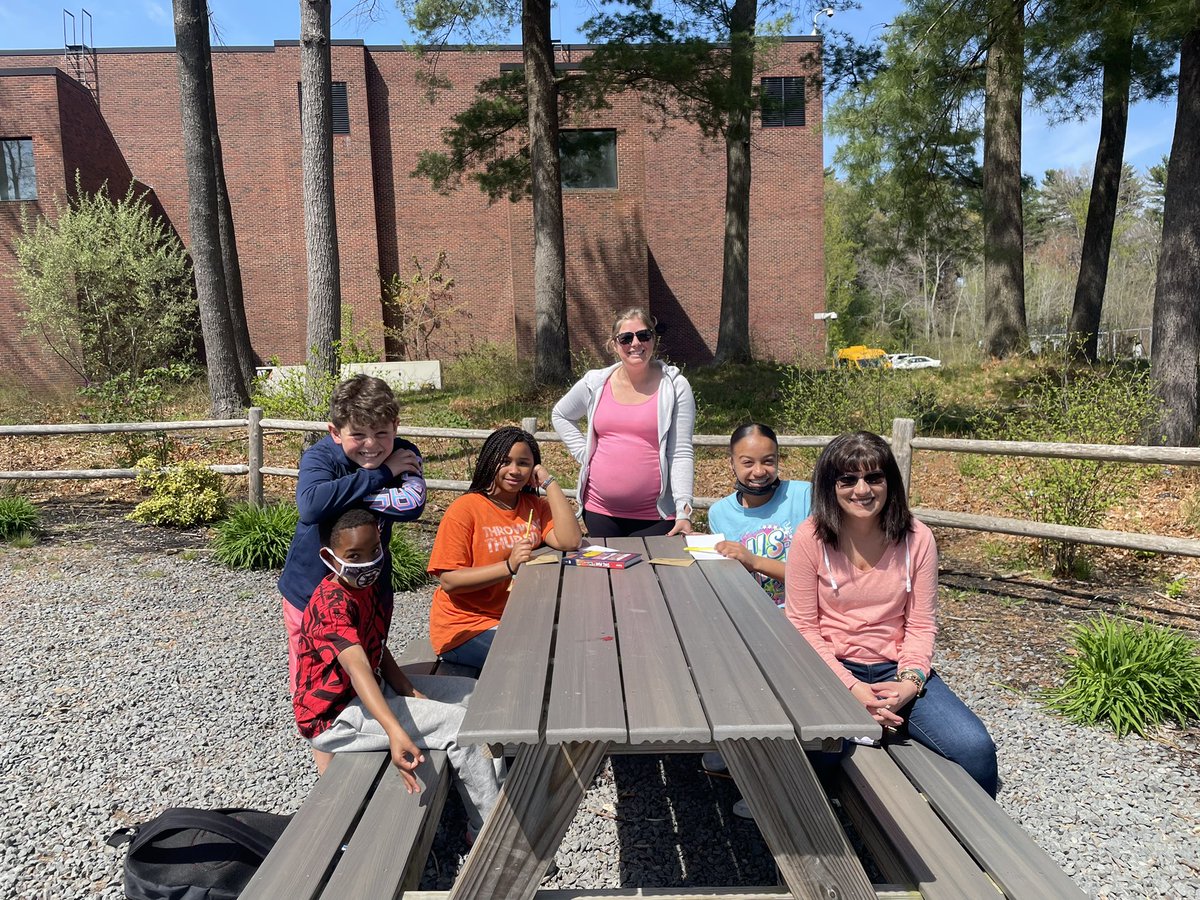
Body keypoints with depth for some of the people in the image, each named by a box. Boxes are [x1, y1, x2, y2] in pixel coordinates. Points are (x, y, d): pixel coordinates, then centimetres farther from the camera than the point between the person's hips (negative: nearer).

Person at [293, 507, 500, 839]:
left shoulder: (372, 588, 2)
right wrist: (397, 733, -54)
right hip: (333, 715, -9)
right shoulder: (332, 603, -27)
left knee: (472, 694, 5)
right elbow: (359, 670, -41)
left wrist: (411, 692, -9)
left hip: (369, 689, 9)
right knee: (458, 722, -18)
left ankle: (498, 784, 18)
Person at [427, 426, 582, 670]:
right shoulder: (465, 509, -10)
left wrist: (549, 482, -9)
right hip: (465, 627, -6)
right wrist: (510, 566, -27)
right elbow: (449, 581, -16)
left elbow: (569, 541, -11)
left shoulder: (535, 506, 7)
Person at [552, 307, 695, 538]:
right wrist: (583, 453, 6)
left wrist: (684, 511, -18)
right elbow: (560, 415, 20)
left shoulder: (675, 387, -5)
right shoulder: (595, 383, 2)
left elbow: (681, 454, -8)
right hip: (600, 510, 3)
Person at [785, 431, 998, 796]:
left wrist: (910, 681, -15)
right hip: (832, 669, -2)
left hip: (896, 669, 3)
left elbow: (921, 625, 2)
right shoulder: (810, 538, -10)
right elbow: (803, 627, -7)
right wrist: (852, 687, -17)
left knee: (976, 749, -18)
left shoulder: (917, 538, -2)